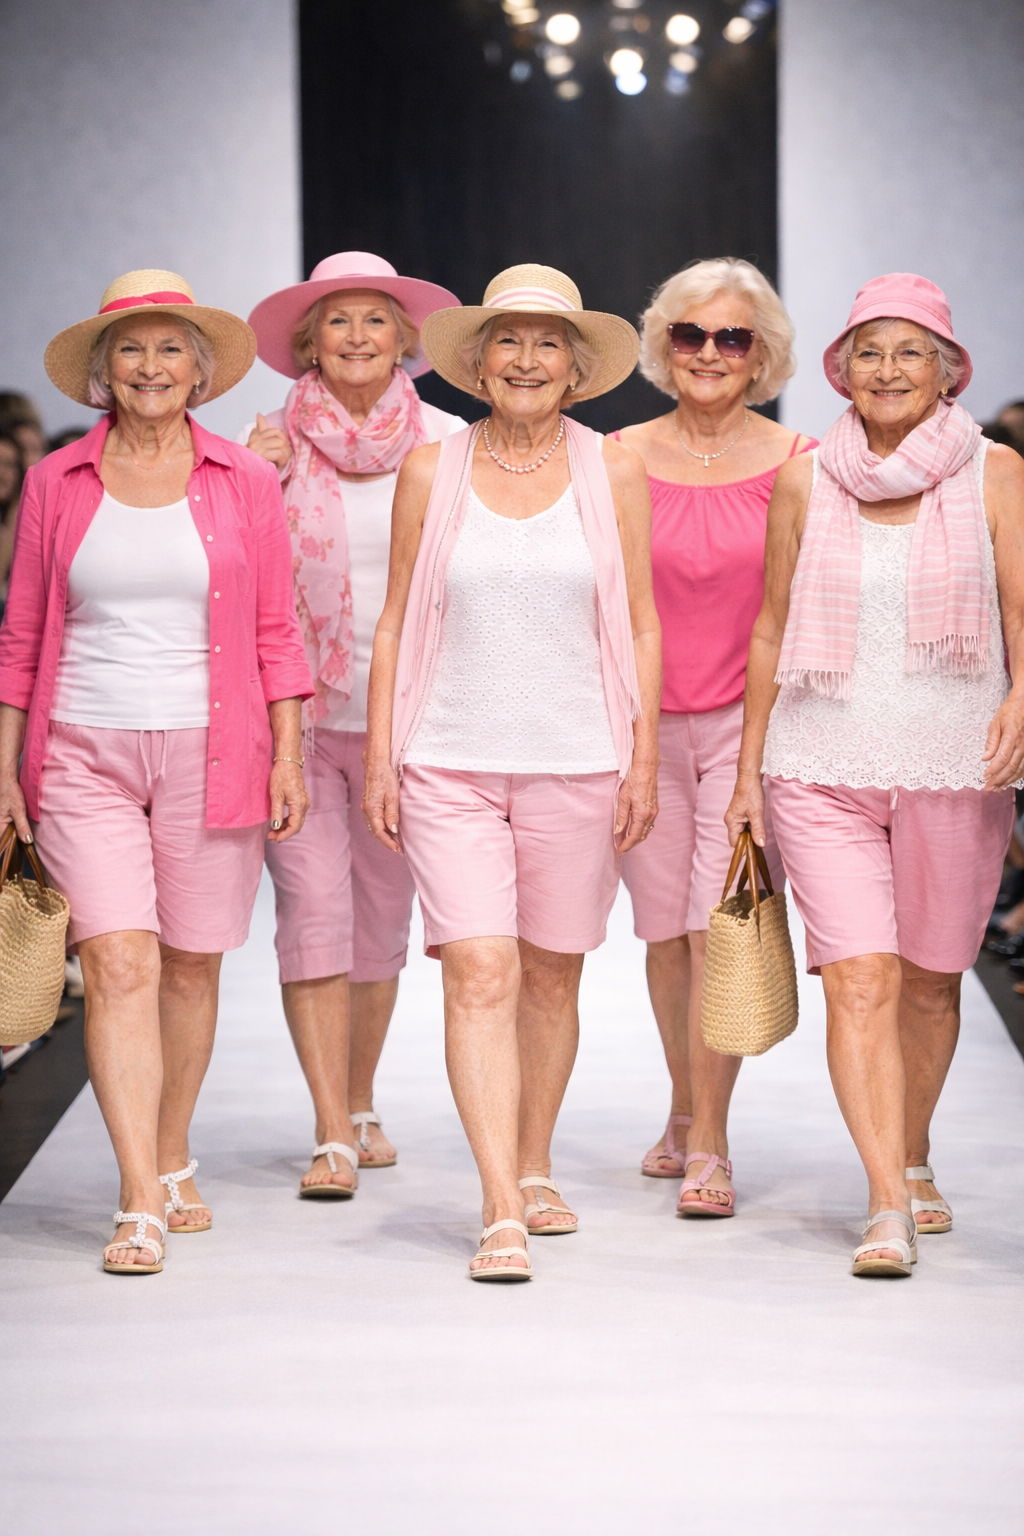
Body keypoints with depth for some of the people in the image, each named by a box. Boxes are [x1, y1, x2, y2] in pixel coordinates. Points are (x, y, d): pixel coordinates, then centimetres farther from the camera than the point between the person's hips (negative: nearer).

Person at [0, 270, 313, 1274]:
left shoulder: (243, 483, 4)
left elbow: (276, 634, 6)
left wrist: (289, 756, 0)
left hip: (209, 756, 1)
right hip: (84, 754, 0)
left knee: (191, 967, 8)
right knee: (118, 967, -11)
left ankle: (171, 1164, 28)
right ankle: (141, 1209, -12)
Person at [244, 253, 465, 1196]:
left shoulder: (447, 444, 2)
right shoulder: (274, 440, 2)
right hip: (298, 711, -1)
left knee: (382, 919, 9)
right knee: (314, 913, -9)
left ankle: (361, 1105, 27)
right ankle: (333, 1135, -5)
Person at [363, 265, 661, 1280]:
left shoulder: (613, 475, 4)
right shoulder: (430, 472, 4)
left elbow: (641, 626, 6)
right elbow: (396, 624, 7)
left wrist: (644, 761, 0)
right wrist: (379, 758, 3)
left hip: (576, 763, 1)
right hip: (449, 764, -1)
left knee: (551, 975, 9)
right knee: (479, 975, -11)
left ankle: (533, 1171, 28)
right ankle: (502, 1213, -12)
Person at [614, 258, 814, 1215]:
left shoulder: (794, 464, 0)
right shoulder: (621, 458, 3)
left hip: (749, 718, -2)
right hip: (642, 718, 2)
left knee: (719, 928, -10)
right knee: (664, 930, 9)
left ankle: (708, 1147, -1)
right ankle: (685, 1112, 29)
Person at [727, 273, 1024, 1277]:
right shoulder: (805, 479, 4)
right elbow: (773, 629, 11)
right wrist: (748, 769, 12)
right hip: (824, 768, 0)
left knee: (929, 980, 11)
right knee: (860, 981, -11)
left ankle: (913, 1161, 34)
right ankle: (888, 1209, -12)